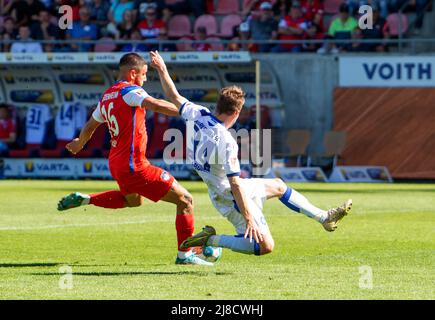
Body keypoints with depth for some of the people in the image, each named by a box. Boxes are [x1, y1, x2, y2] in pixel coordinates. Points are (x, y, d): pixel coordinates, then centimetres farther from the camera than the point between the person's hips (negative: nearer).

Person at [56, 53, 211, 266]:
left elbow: (90, 126, 29)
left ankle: (83, 200, 30)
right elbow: (155, 105, -31)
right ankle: (184, 254, -4)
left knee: (133, 199, 40)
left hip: (116, 164, 10)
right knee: (185, 200, -5)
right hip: (134, 166, -10)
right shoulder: (129, 91, -12)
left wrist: (79, 144, 48)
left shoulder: (107, 97, 13)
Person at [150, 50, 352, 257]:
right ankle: (212, 240, -5)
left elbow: (174, 97, 7)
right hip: (231, 198, -10)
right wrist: (248, 218, -27)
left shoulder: (198, 115, -10)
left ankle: (324, 217, 34)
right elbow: (235, 185, -30)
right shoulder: (226, 142, -30)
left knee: (278, 186, 26)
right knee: (265, 246, -9)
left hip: (218, 189, 10)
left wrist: (161, 69, 20)